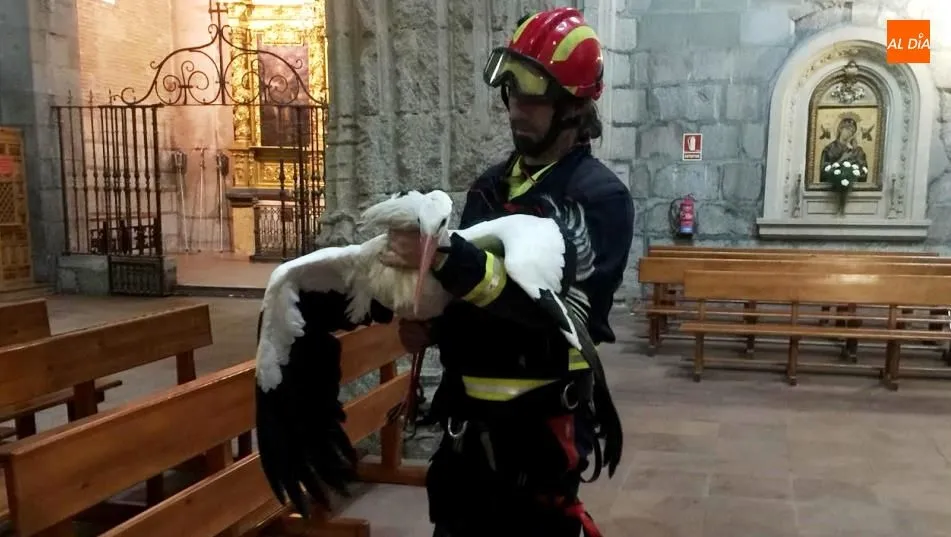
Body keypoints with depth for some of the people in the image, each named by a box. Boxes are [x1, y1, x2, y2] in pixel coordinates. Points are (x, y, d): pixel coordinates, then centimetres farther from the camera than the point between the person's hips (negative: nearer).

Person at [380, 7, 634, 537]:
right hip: (470, 414, 7)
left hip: (542, 419, -6)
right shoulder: (491, 185, 9)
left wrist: (447, 256, -35)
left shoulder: (601, 196, -12)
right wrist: (429, 324, -4)